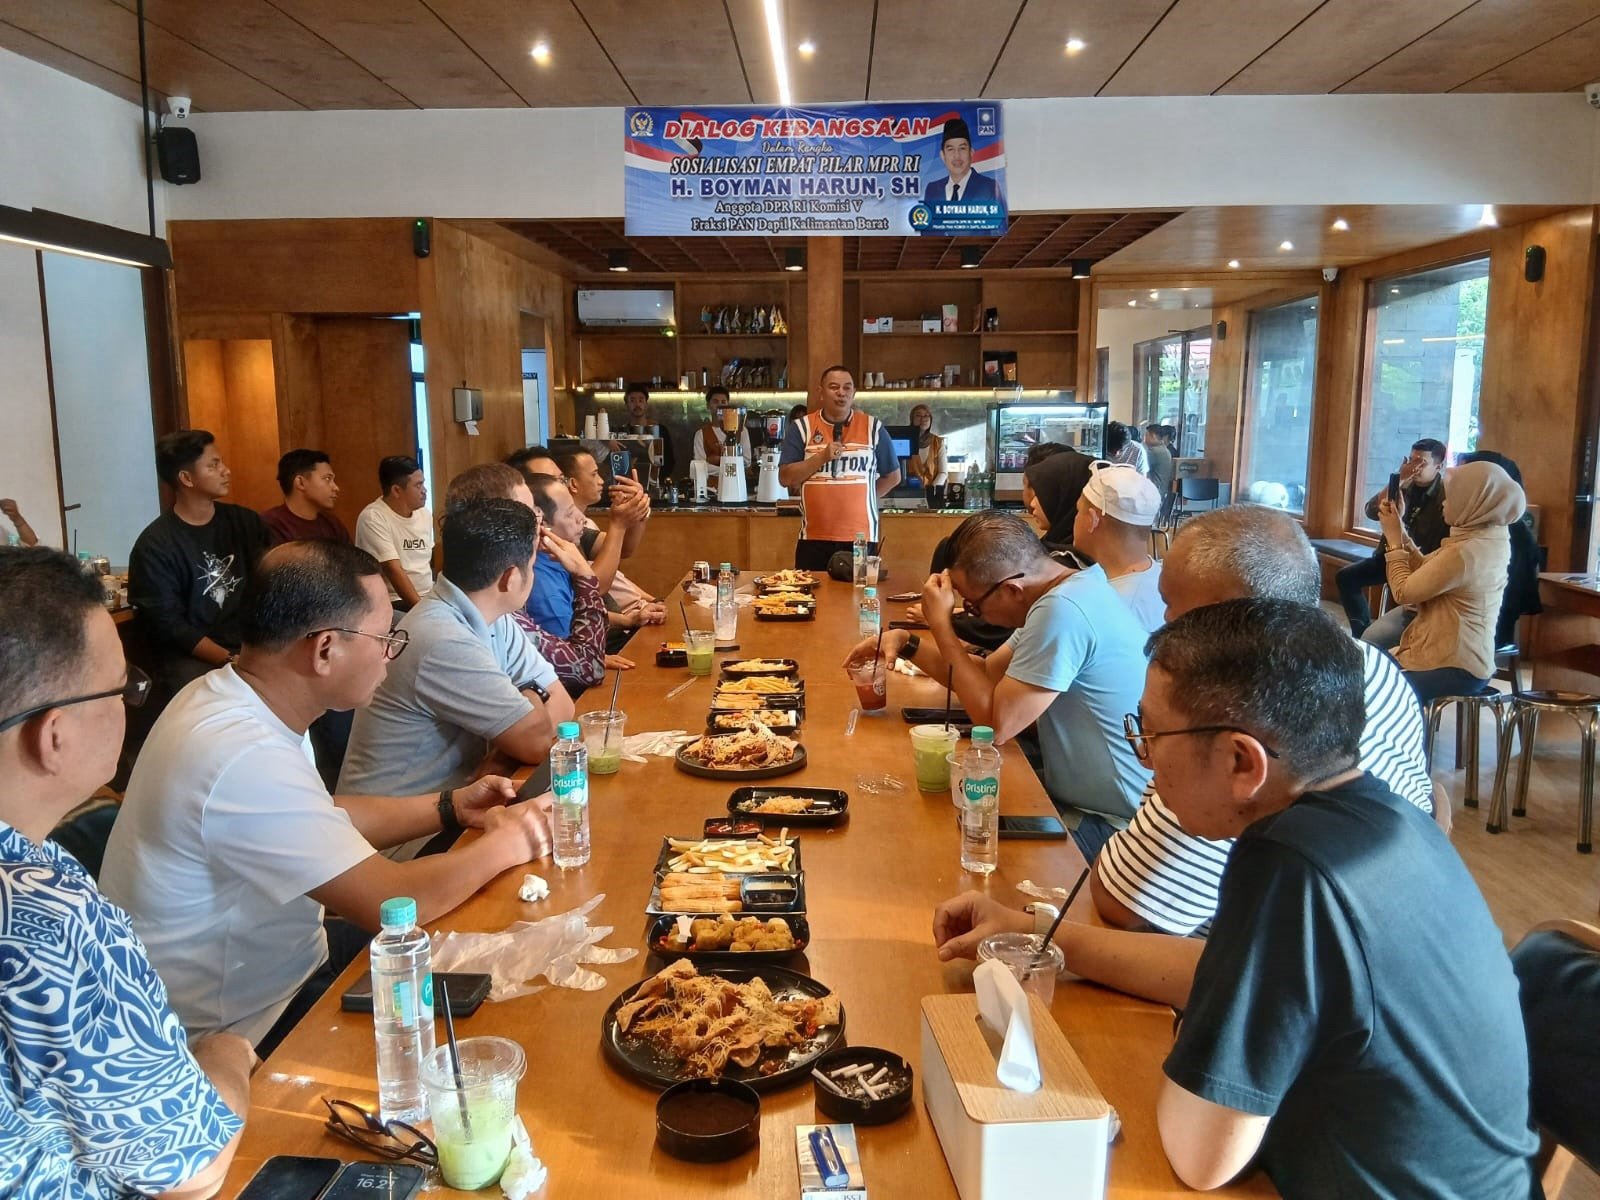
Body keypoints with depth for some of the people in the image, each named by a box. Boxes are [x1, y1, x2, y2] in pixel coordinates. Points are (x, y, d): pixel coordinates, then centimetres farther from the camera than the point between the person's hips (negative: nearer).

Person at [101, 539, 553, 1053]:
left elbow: (324, 821, 12)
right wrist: (507, 843, -12)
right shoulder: (247, 759, -33)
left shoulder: (224, 696, -2)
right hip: (238, 1031, -8)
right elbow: (395, 902, -28)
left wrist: (450, 807, 4)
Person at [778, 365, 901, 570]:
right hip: (814, 539, 0)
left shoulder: (873, 427, 6)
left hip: (861, 538, 0)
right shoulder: (801, 428, 4)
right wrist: (822, 457, -12)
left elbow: (892, 476, 14)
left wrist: (862, 498, 5)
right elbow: (785, 478, -3)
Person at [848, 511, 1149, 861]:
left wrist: (941, 625, -17)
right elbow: (986, 673, 13)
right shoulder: (1066, 593, 4)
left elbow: (994, 724, -24)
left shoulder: (1062, 612, -27)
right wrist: (907, 643, 2)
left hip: (1109, 826, -9)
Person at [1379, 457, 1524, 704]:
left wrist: (1394, 541, -5)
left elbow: (1404, 592, -15)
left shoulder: (1464, 553, -25)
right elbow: (1425, 570, 12)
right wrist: (1400, 531, 6)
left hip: (1454, 668, -10)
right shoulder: (1489, 541, 5)